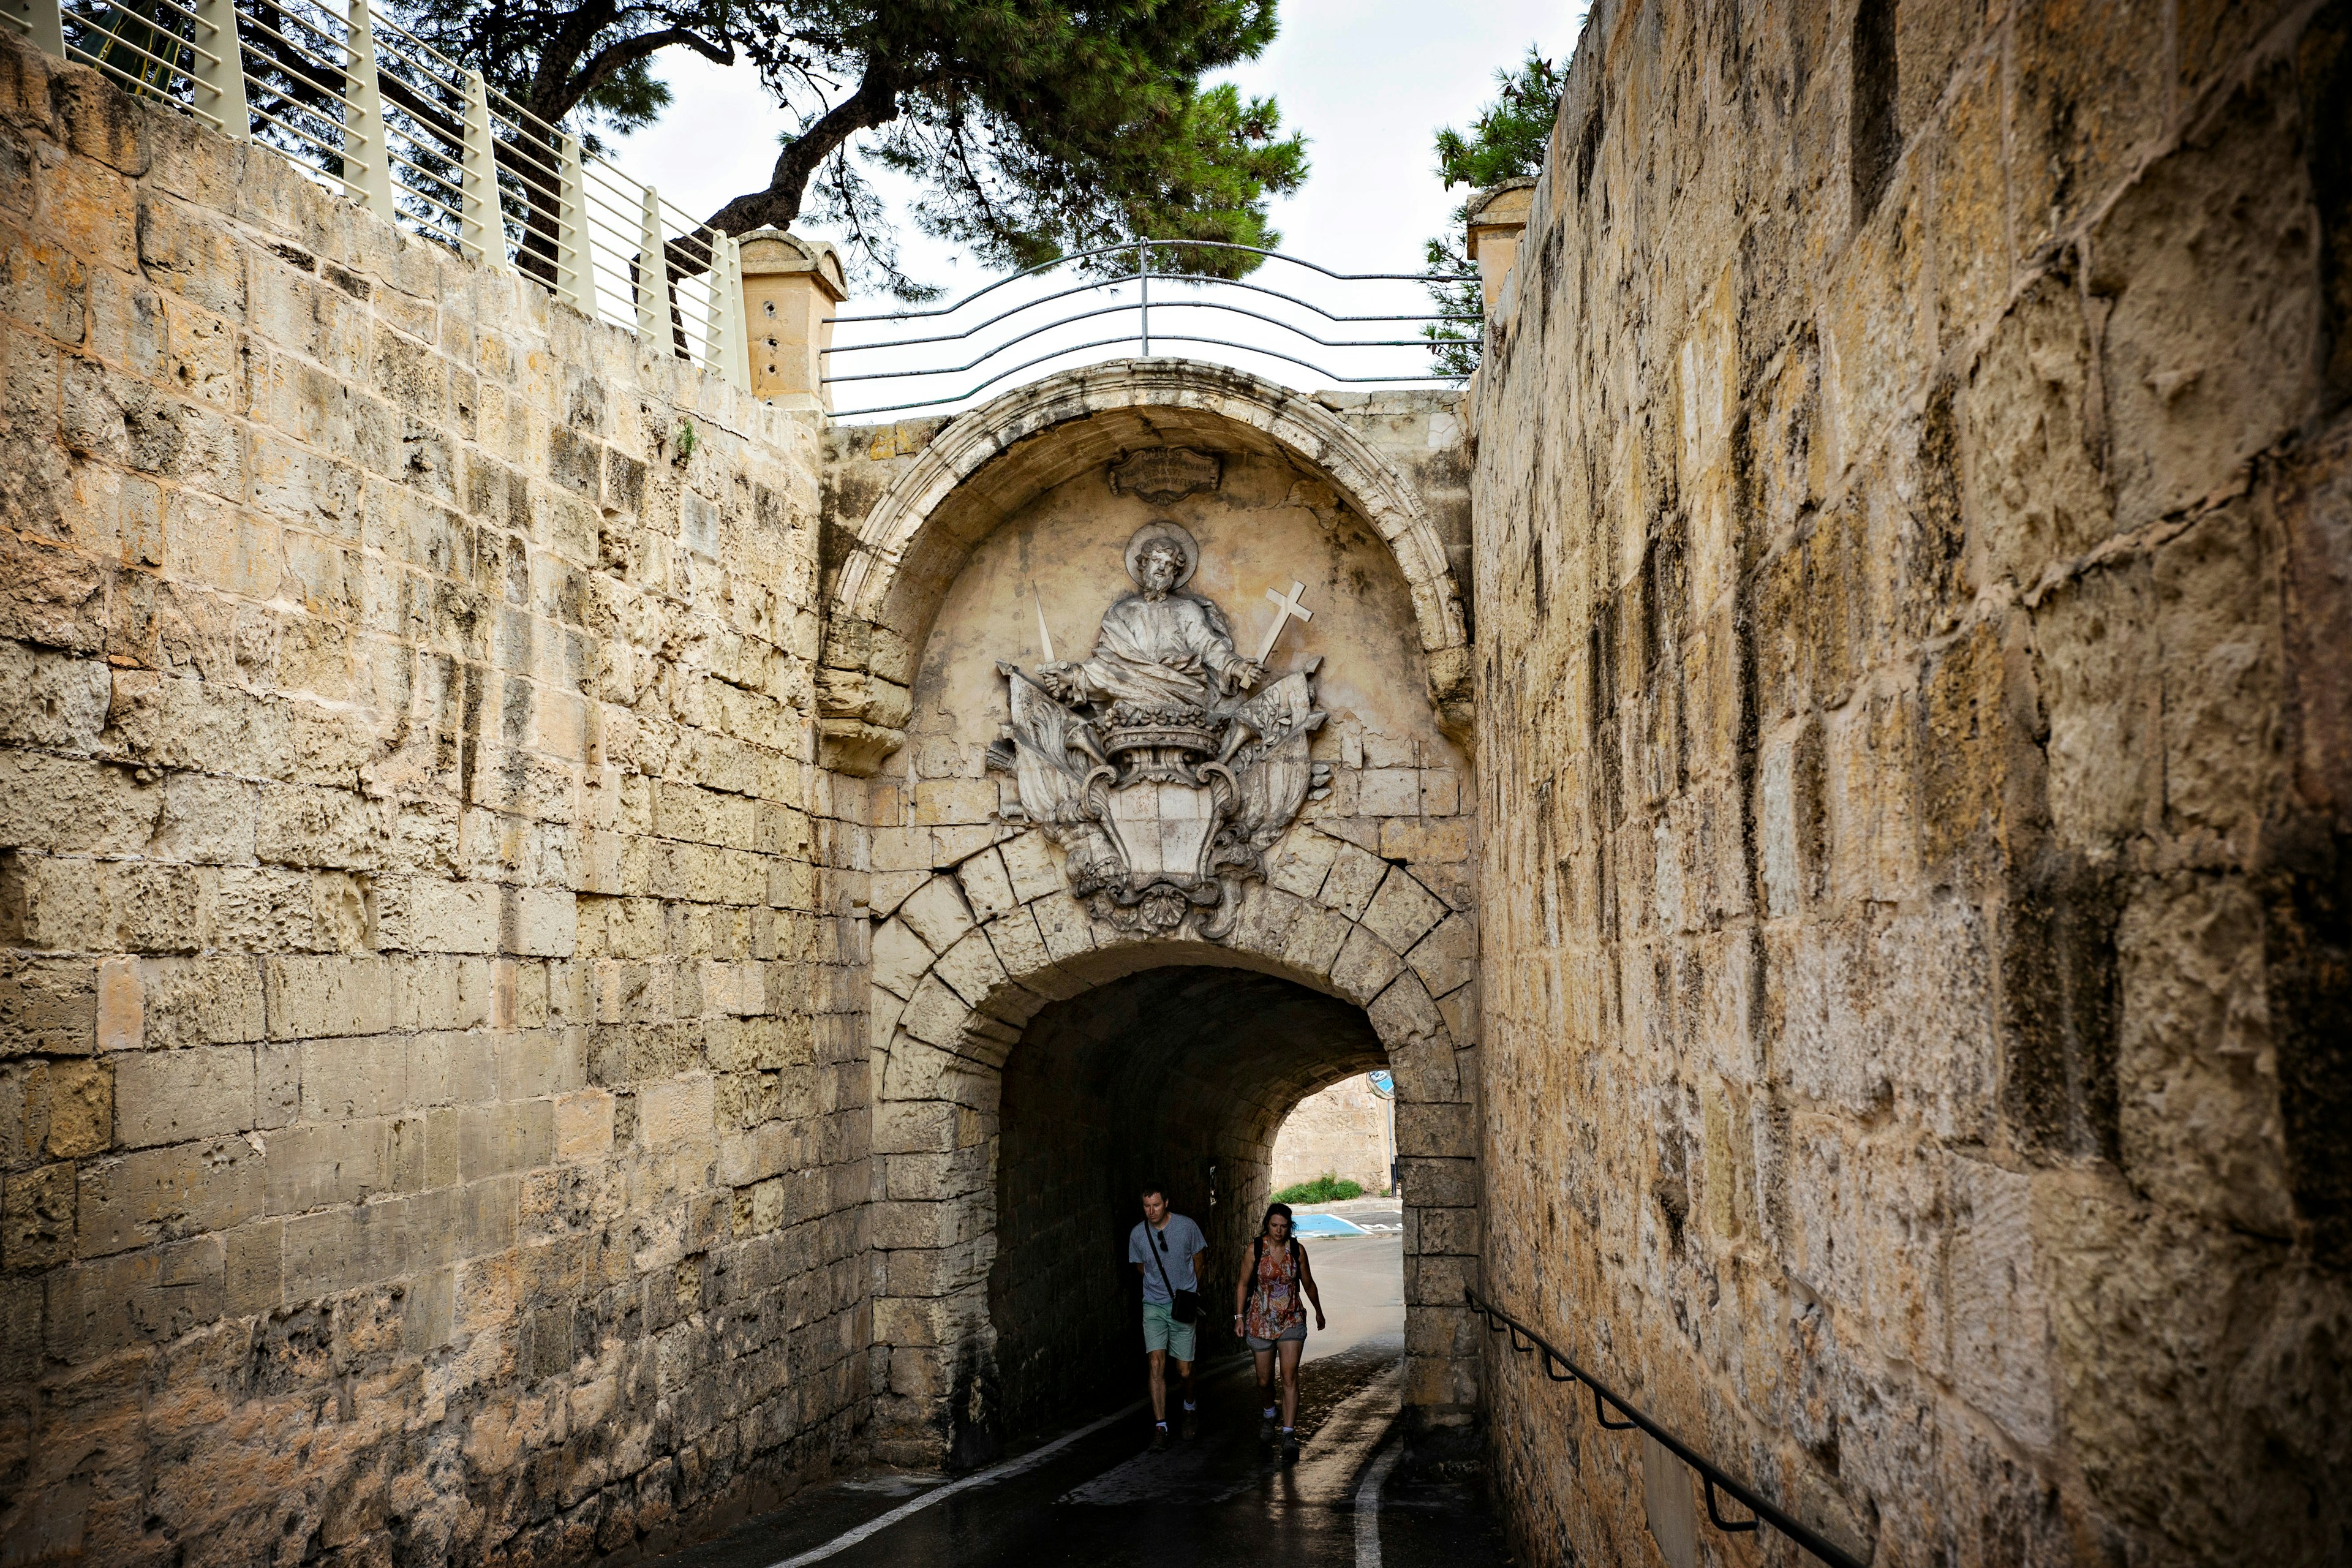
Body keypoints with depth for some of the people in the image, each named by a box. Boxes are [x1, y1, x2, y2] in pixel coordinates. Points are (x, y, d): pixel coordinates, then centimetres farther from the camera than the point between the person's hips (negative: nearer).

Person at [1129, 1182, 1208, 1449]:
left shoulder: (1187, 1227, -9)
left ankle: (1190, 1407, 36)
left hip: (1183, 1306, -1)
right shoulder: (1138, 1234, -4)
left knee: (1184, 1370, 4)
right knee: (1157, 1363, -14)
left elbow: (1198, 1263, 8)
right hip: (1154, 1306, 1)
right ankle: (1160, 1427, -10)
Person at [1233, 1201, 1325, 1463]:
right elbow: (1243, 1283, 3)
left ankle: (1289, 1435, -13)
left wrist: (1319, 1311, 23)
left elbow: (1308, 1283, 11)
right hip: (1261, 1321, 0)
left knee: (1290, 1377, -12)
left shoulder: (1297, 1250, -3)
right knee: (1264, 1380, 10)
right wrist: (1239, 1316, -1)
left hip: (1292, 1321, 0)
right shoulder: (1256, 1248, -5)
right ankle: (1269, 1415, 42)